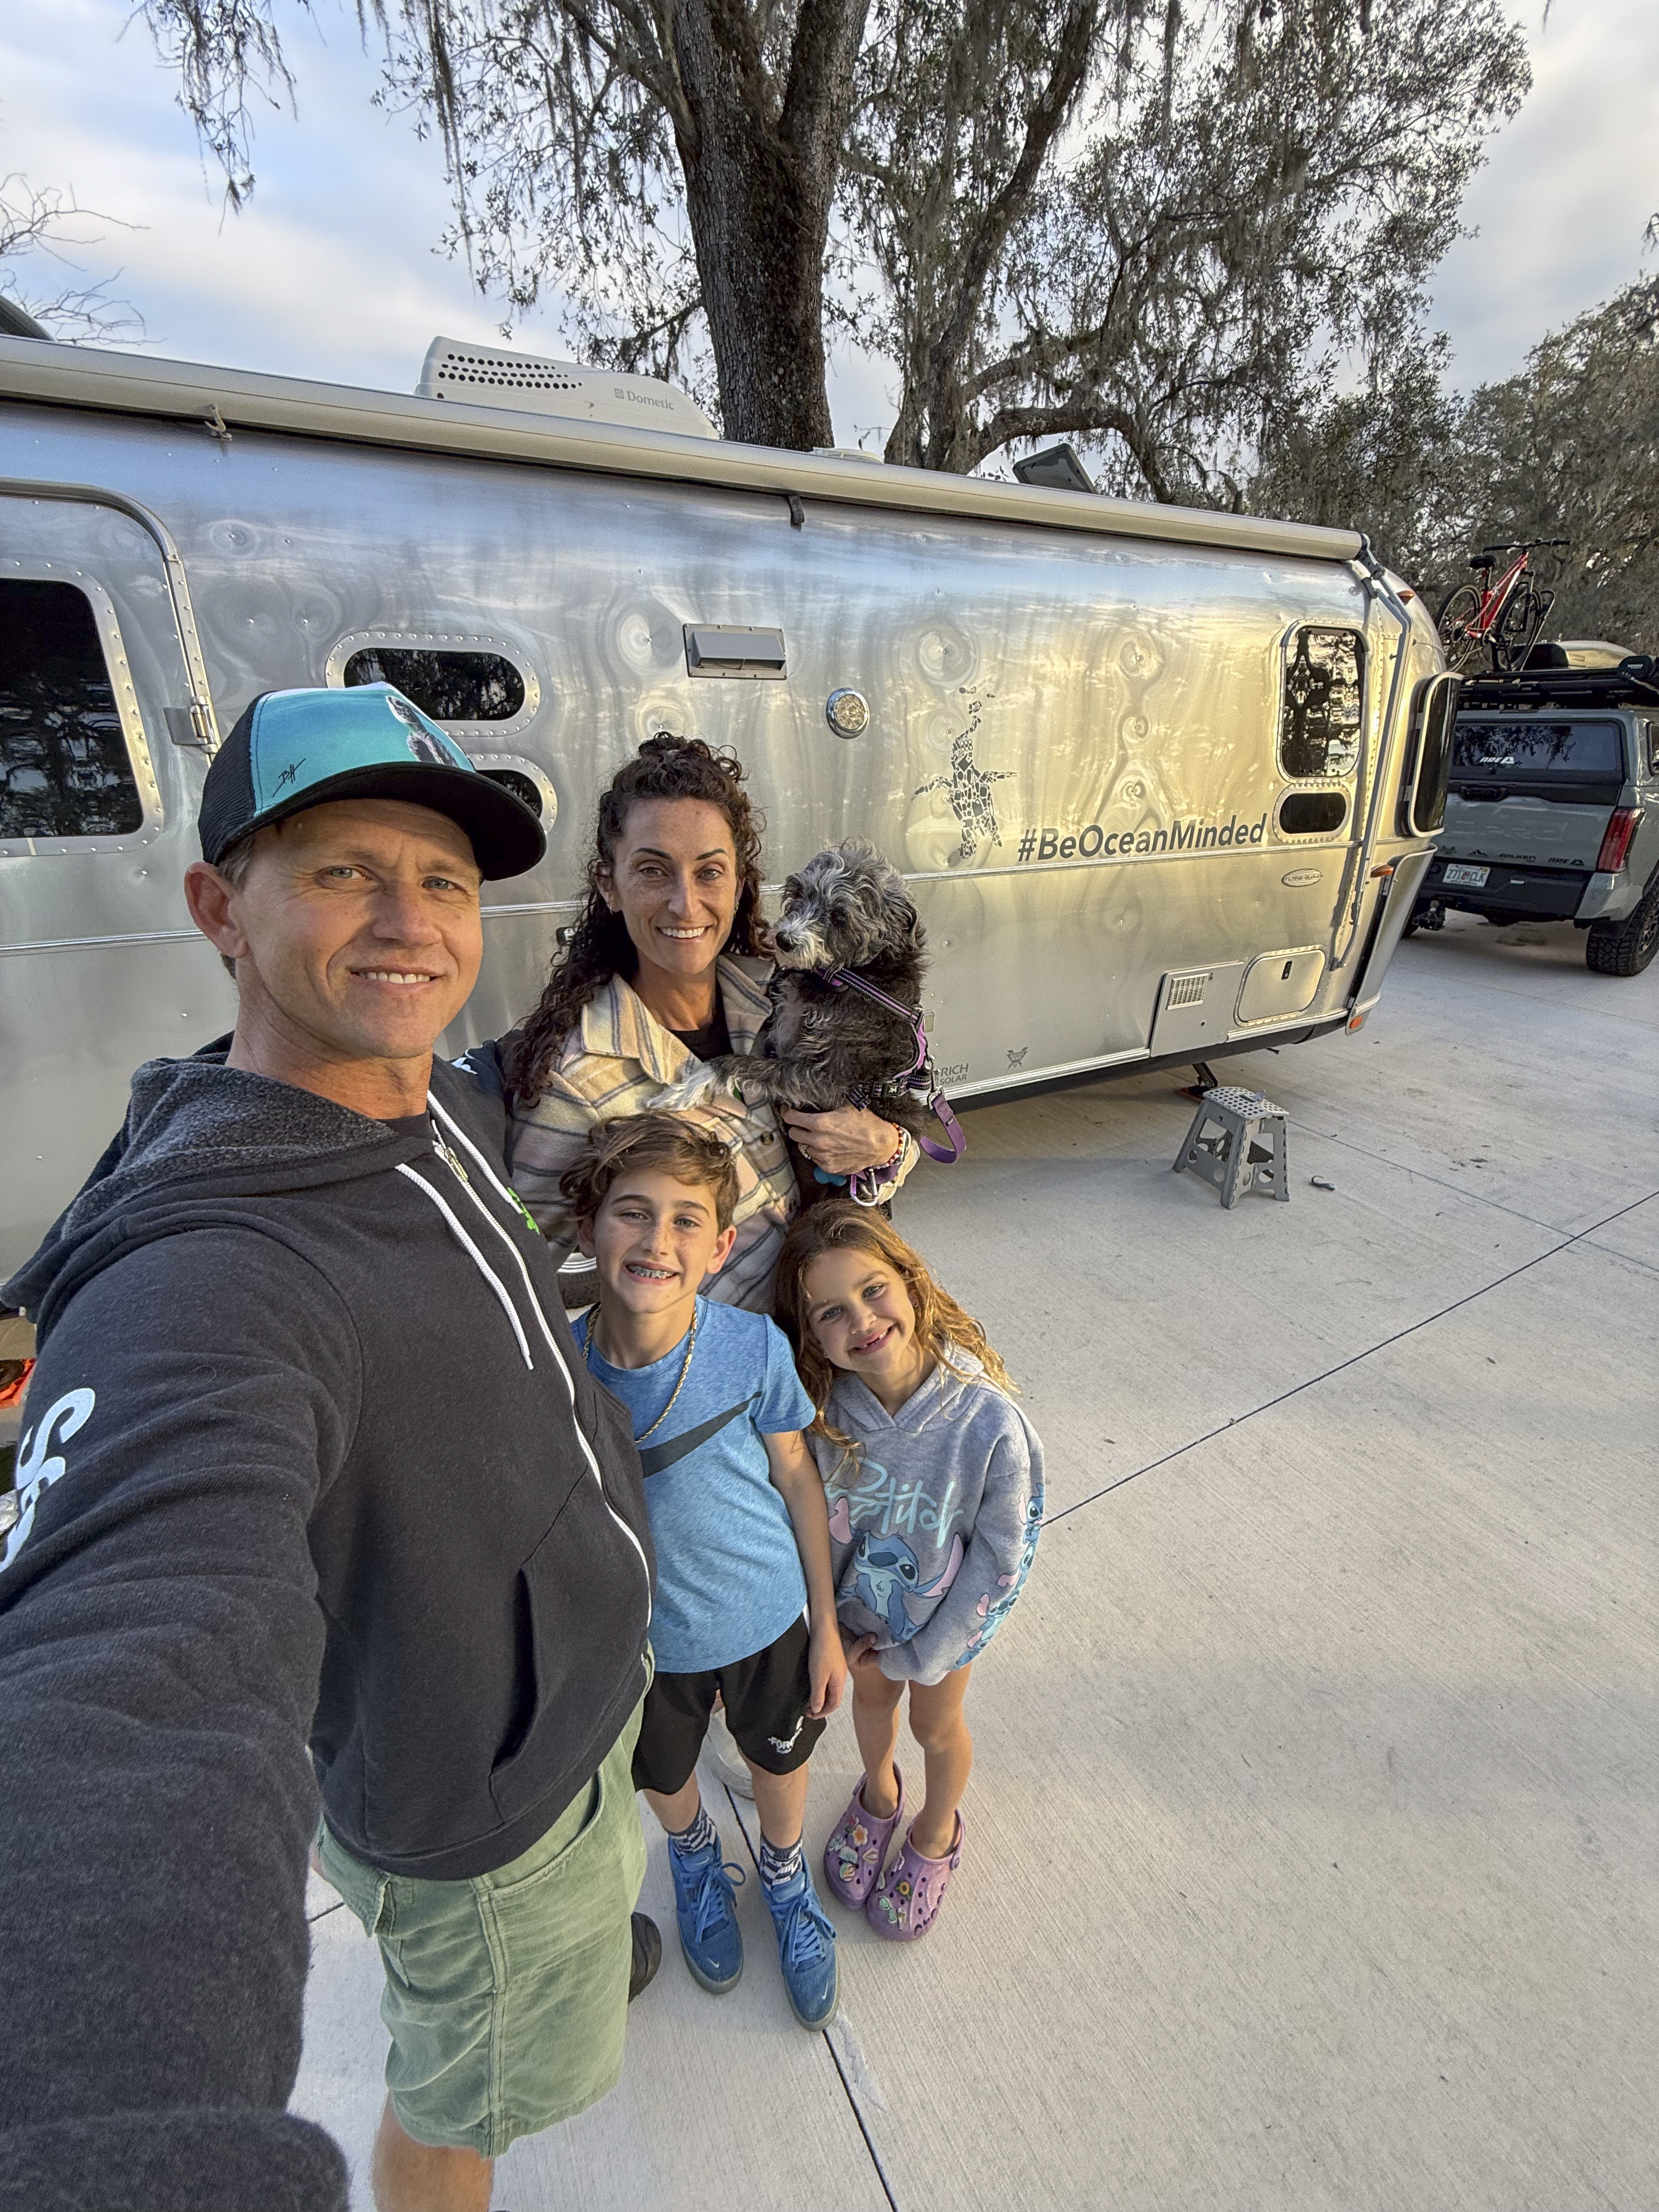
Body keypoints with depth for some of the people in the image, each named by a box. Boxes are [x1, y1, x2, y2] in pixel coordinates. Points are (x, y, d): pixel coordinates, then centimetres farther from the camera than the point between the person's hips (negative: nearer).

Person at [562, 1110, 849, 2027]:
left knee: (780, 1762, 26)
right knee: (663, 1777, 29)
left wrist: (826, 1626, -3)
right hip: (642, 1635, 1)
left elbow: (797, 1478, -12)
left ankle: (784, 1871, 62)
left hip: (767, 1617, 0)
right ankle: (694, 1856, 66)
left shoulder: (754, 1347, -28)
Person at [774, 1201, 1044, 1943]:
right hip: (859, 1603, 2)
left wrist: (922, 1653, -12)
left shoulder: (989, 1423, -37)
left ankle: (937, 1832, 59)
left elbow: (1001, 1556, -22)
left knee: (935, 1727, 25)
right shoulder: (820, 1406, -29)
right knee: (871, 1699, 29)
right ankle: (878, 1793, 63)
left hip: (946, 1613, -2)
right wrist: (835, 1629, -2)